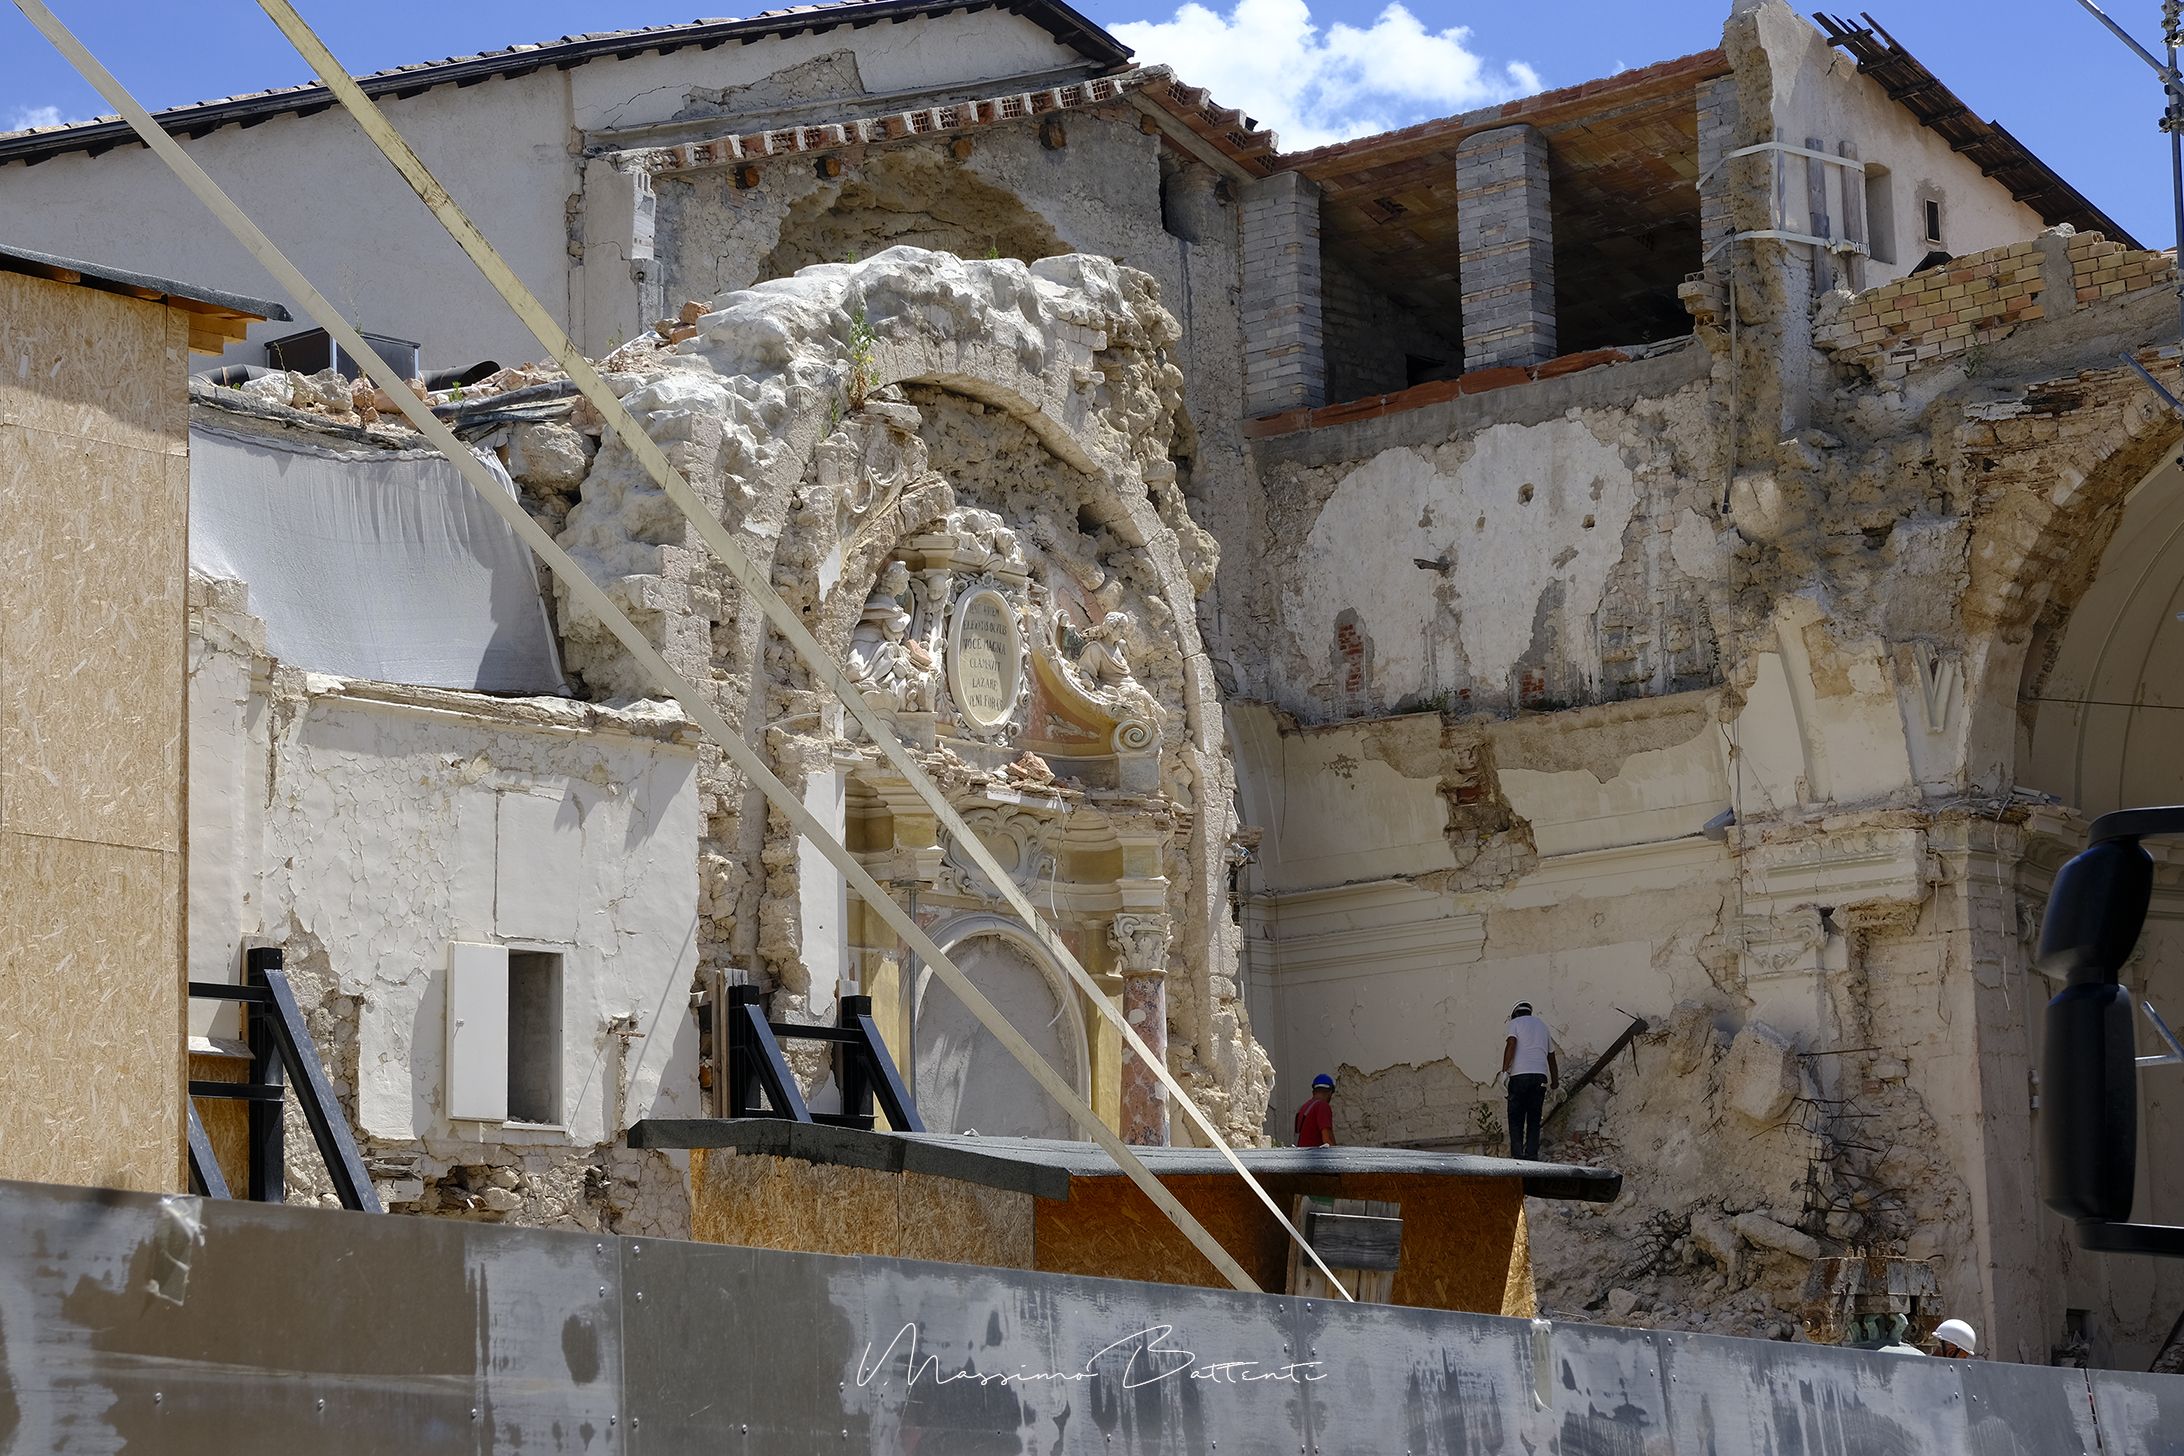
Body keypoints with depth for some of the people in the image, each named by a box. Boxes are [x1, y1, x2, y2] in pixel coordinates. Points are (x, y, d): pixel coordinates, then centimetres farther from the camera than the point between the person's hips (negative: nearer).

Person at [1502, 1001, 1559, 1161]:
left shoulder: (1516, 1023, 8)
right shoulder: (1542, 1026, 23)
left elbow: (1511, 1045, -10)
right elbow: (1551, 1059, 24)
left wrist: (1504, 1070, -10)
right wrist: (1555, 1084, 26)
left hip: (1520, 1075, -4)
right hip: (1540, 1075, 4)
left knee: (1516, 1119, 0)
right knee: (1534, 1119, 6)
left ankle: (1517, 1156, -8)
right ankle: (1532, 1156, -1)